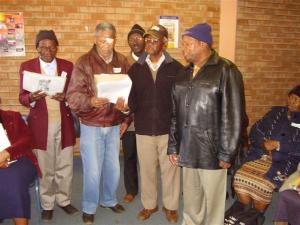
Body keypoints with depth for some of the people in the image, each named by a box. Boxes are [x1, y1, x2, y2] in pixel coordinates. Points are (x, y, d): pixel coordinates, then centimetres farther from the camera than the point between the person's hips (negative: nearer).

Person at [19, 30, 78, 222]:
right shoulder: (27, 66, 2)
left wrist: (65, 97, -18)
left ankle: (64, 200, 29)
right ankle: (47, 204, 26)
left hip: (63, 123, 1)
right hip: (40, 124, -1)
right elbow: (22, 98, 0)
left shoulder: (68, 66, 4)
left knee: (65, 166, 9)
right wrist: (32, 97, -22)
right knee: (45, 168, 7)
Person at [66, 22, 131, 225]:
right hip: (91, 126, -3)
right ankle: (89, 208, 26)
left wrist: (127, 119, 1)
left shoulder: (122, 61, 3)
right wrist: (90, 101, -32)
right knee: (92, 170, 3)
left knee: (113, 168, 14)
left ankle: (109, 200, 39)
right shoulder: (84, 62, -8)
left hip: (115, 126, 4)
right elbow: (73, 95, -14)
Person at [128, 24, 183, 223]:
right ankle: (149, 204, 36)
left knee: (170, 169, 11)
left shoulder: (176, 67, -3)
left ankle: (171, 206, 32)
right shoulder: (136, 68, 5)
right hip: (144, 129, 2)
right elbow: (131, 98, 3)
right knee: (147, 169, 15)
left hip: (169, 129, -2)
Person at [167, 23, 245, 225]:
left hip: (211, 151, -6)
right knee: (190, 200, 18)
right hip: (187, 150, 6)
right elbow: (176, 113, 13)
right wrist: (173, 146, 10)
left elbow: (233, 116, -12)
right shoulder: (184, 74, 12)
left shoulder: (226, 71, -8)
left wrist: (227, 153, -13)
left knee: (213, 201, 9)